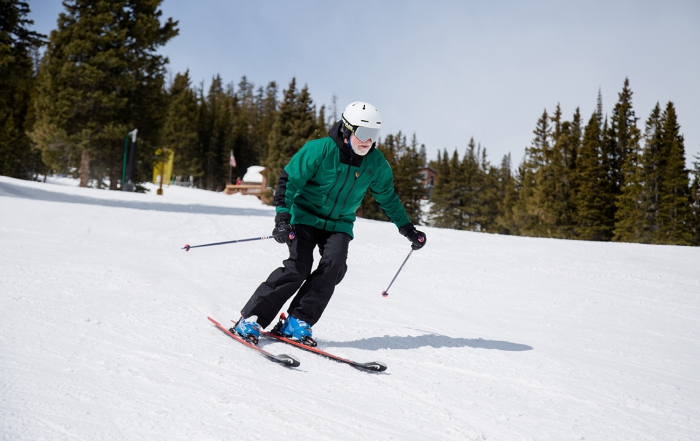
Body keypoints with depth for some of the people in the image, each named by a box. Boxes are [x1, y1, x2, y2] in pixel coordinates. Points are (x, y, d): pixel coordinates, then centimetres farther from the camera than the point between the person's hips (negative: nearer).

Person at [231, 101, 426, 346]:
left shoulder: (376, 163, -3)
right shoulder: (320, 149, -18)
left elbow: (388, 197, 13)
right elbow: (289, 181, -15)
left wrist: (407, 228, 14)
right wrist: (282, 216, -27)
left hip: (339, 224, 4)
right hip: (306, 216, -4)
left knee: (334, 265, -22)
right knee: (298, 268, -19)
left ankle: (297, 322, -12)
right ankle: (251, 318, -9)